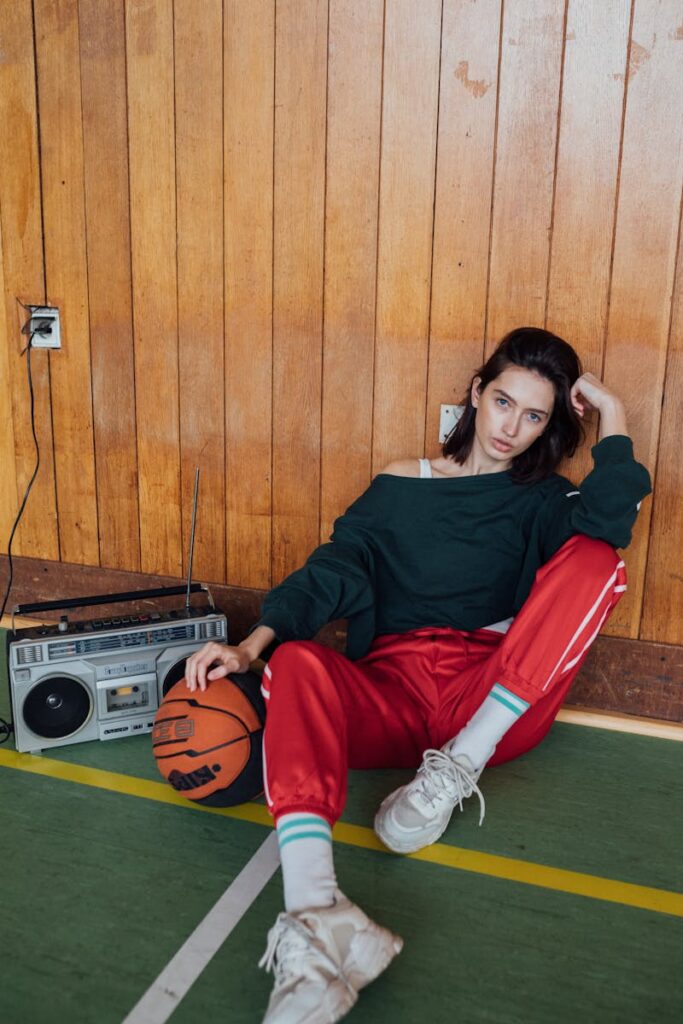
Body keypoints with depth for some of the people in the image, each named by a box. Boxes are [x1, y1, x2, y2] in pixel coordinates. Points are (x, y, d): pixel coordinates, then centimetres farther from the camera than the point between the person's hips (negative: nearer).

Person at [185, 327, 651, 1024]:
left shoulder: (542, 501, 13)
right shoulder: (400, 485, 14)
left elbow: (609, 522, -11)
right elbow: (334, 571, 1)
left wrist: (612, 420, -3)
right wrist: (252, 645, -13)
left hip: (494, 707, 0)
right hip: (392, 698, 1)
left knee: (593, 560, -19)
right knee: (297, 664, -30)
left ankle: (459, 770, -22)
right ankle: (313, 922, -48)